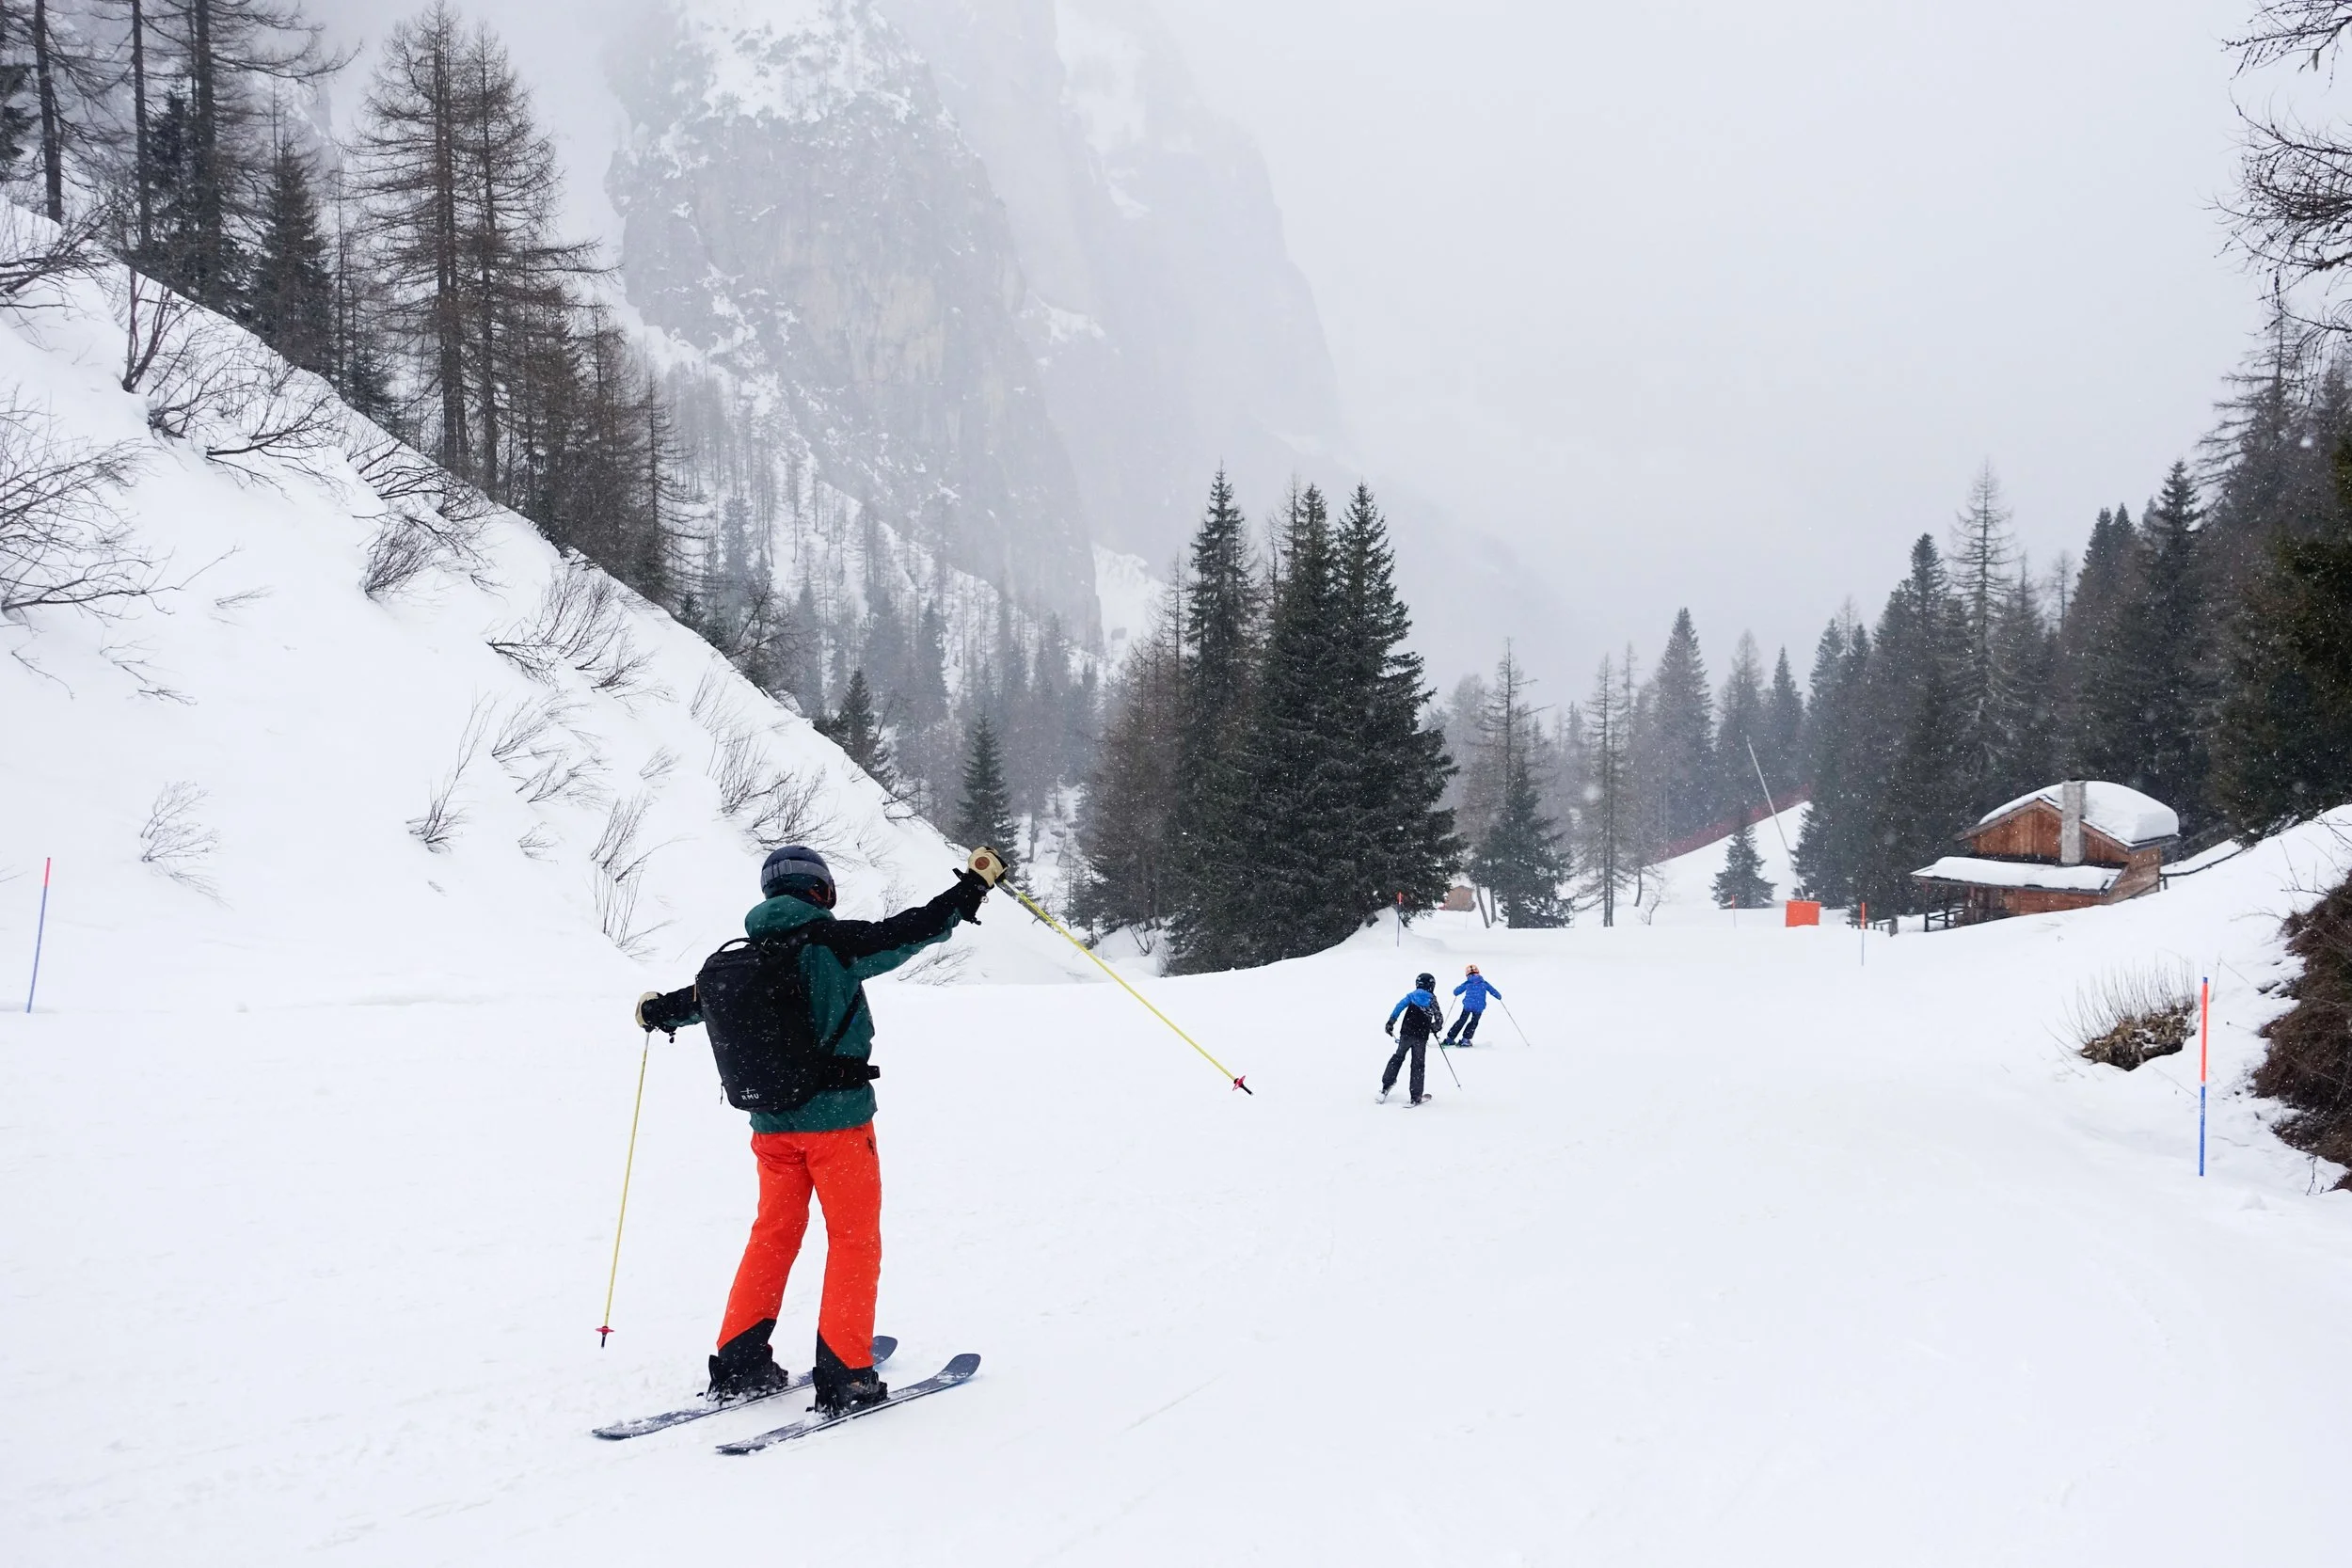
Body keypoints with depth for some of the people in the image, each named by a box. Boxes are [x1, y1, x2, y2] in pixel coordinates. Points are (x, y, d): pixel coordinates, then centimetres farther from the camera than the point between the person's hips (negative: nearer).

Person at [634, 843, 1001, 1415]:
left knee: (774, 1234, 18)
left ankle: (739, 1365, 20)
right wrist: (973, 886, -2)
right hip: (836, 1118, -6)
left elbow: (699, 996, 23)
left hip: (771, 1123, 6)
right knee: (855, 1240, 4)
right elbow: (911, 931, -12)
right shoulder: (832, 942, -10)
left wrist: (656, 1012, 45)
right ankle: (844, 1376, 1)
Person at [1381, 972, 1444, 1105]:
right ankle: (1416, 1096, 5)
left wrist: (1391, 1021, -9)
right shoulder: (1432, 1000, 2)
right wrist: (1435, 1027, 21)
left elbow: (1400, 1006, -10)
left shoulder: (1412, 996, 3)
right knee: (1418, 1065, 6)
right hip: (1422, 1037, -1)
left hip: (1406, 1034, 1)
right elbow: (1439, 1019, 0)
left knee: (1398, 1057, 17)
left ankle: (1386, 1086, 8)